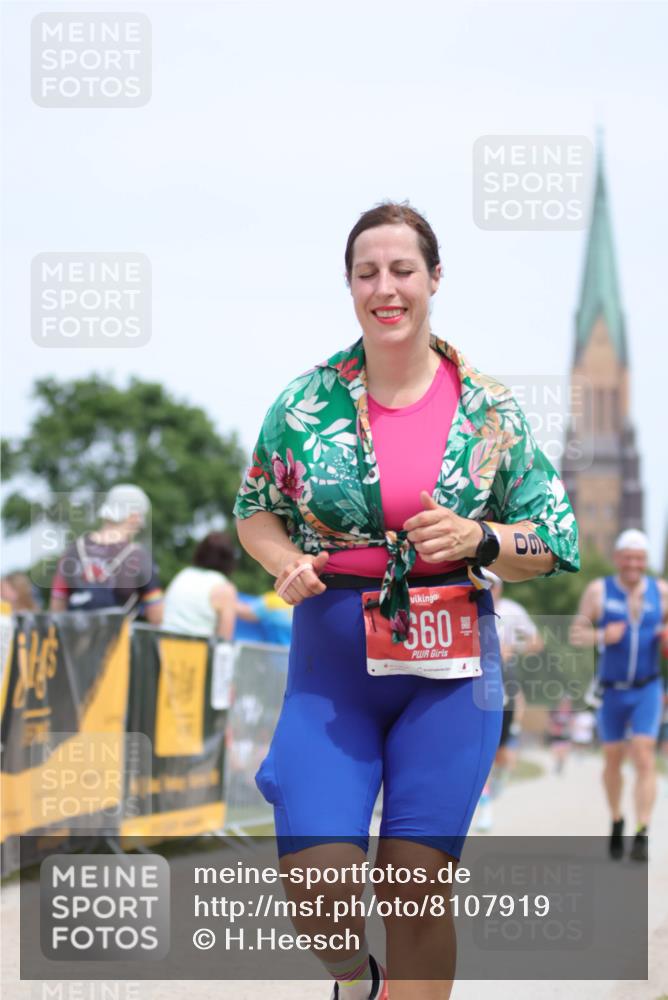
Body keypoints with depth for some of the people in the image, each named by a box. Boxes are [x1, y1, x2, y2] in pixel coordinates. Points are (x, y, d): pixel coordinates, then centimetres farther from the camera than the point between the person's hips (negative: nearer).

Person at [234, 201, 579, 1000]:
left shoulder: (489, 410, 2)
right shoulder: (305, 403, 3)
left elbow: (556, 541, 6)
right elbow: (254, 509, 16)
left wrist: (477, 539, -13)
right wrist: (288, 565, -5)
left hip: (449, 665, 0)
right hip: (329, 664, 0)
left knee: (418, 888, -1)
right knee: (314, 893, -8)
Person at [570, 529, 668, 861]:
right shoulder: (599, 590, -2)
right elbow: (576, 634, -1)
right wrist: (602, 637, -21)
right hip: (610, 691, 0)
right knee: (613, 760, 11)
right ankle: (616, 822, 32)